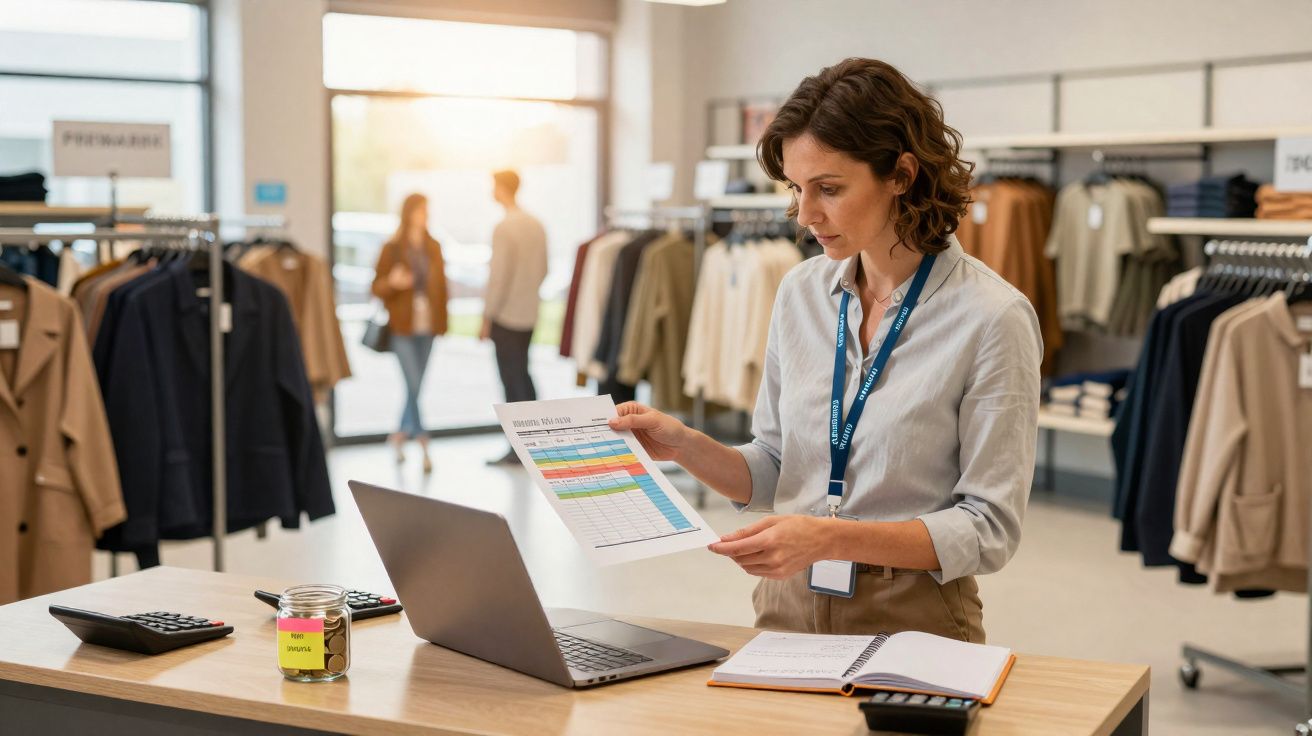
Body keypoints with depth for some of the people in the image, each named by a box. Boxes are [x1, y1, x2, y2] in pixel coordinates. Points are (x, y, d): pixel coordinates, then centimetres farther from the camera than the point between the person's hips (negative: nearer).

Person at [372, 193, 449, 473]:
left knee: (416, 386, 9)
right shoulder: (392, 248, -2)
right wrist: (393, 283, -21)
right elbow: (377, 287, 0)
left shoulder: (433, 248, 10)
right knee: (413, 385, -11)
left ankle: (402, 433, 26)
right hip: (402, 327, -4)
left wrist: (442, 321, 9)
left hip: (427, 327, 4)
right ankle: (423, 443, -9)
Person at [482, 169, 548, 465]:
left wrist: (487, 317, -11)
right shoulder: (536, 225, 6)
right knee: (521, 374, 17)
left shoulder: (505, 228, -16)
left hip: (506, 316, -7)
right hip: (530, 313, 7)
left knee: (512, 378, -1)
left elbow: (498, 277, -17)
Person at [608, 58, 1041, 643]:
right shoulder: (801, 292, 7)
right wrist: (684, 446, -4)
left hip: (912, 621, -3)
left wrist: (832, 538, -20)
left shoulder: (992, 318, -10)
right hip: (789, 610, 4)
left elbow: (989, 528, -10)